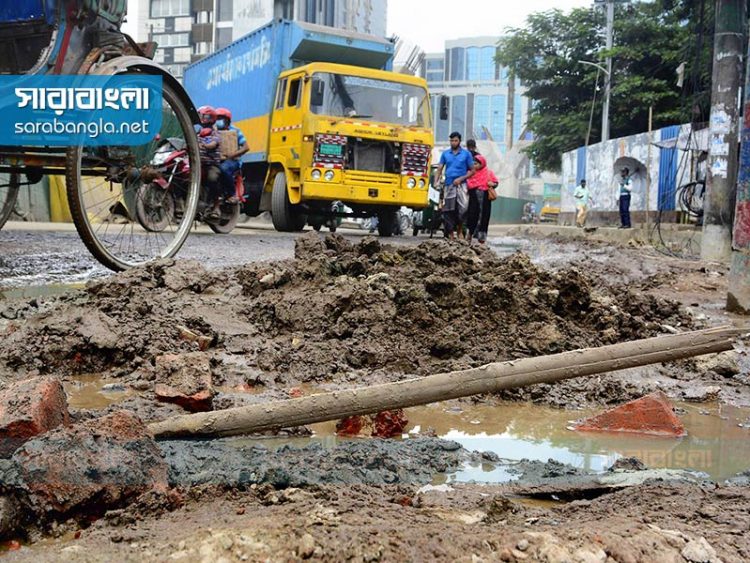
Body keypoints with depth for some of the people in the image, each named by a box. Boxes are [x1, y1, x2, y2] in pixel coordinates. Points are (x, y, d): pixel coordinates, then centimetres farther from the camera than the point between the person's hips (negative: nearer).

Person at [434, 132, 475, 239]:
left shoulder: (466, 154, 6)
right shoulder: (445, 154, 12)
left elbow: (472, 170, 5)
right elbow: (439, 169, 8)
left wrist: (461, 179, -9)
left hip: (461, 185, -2)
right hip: (448, 186, 2)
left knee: (461, 211, -7)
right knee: (448, 211, -2)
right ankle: (450, 234, 1)